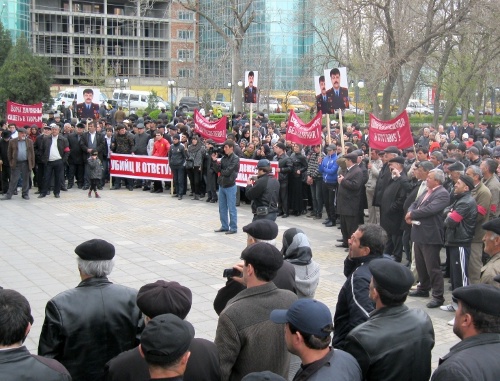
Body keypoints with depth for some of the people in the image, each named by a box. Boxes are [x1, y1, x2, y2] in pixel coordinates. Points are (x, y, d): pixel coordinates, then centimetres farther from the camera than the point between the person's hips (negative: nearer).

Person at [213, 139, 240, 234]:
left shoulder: (235, 159, -11)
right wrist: (214, 160, -8)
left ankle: (233, 228, 6)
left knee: (231, 208, -1)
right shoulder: (224, 158, 8)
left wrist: (221, 171, 0)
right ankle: (224, 226, 23)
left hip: (230, 186, -7)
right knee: (222, 208, 13)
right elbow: (217, 169, 3)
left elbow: (228, 172, -17)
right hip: (222, 185, 7)